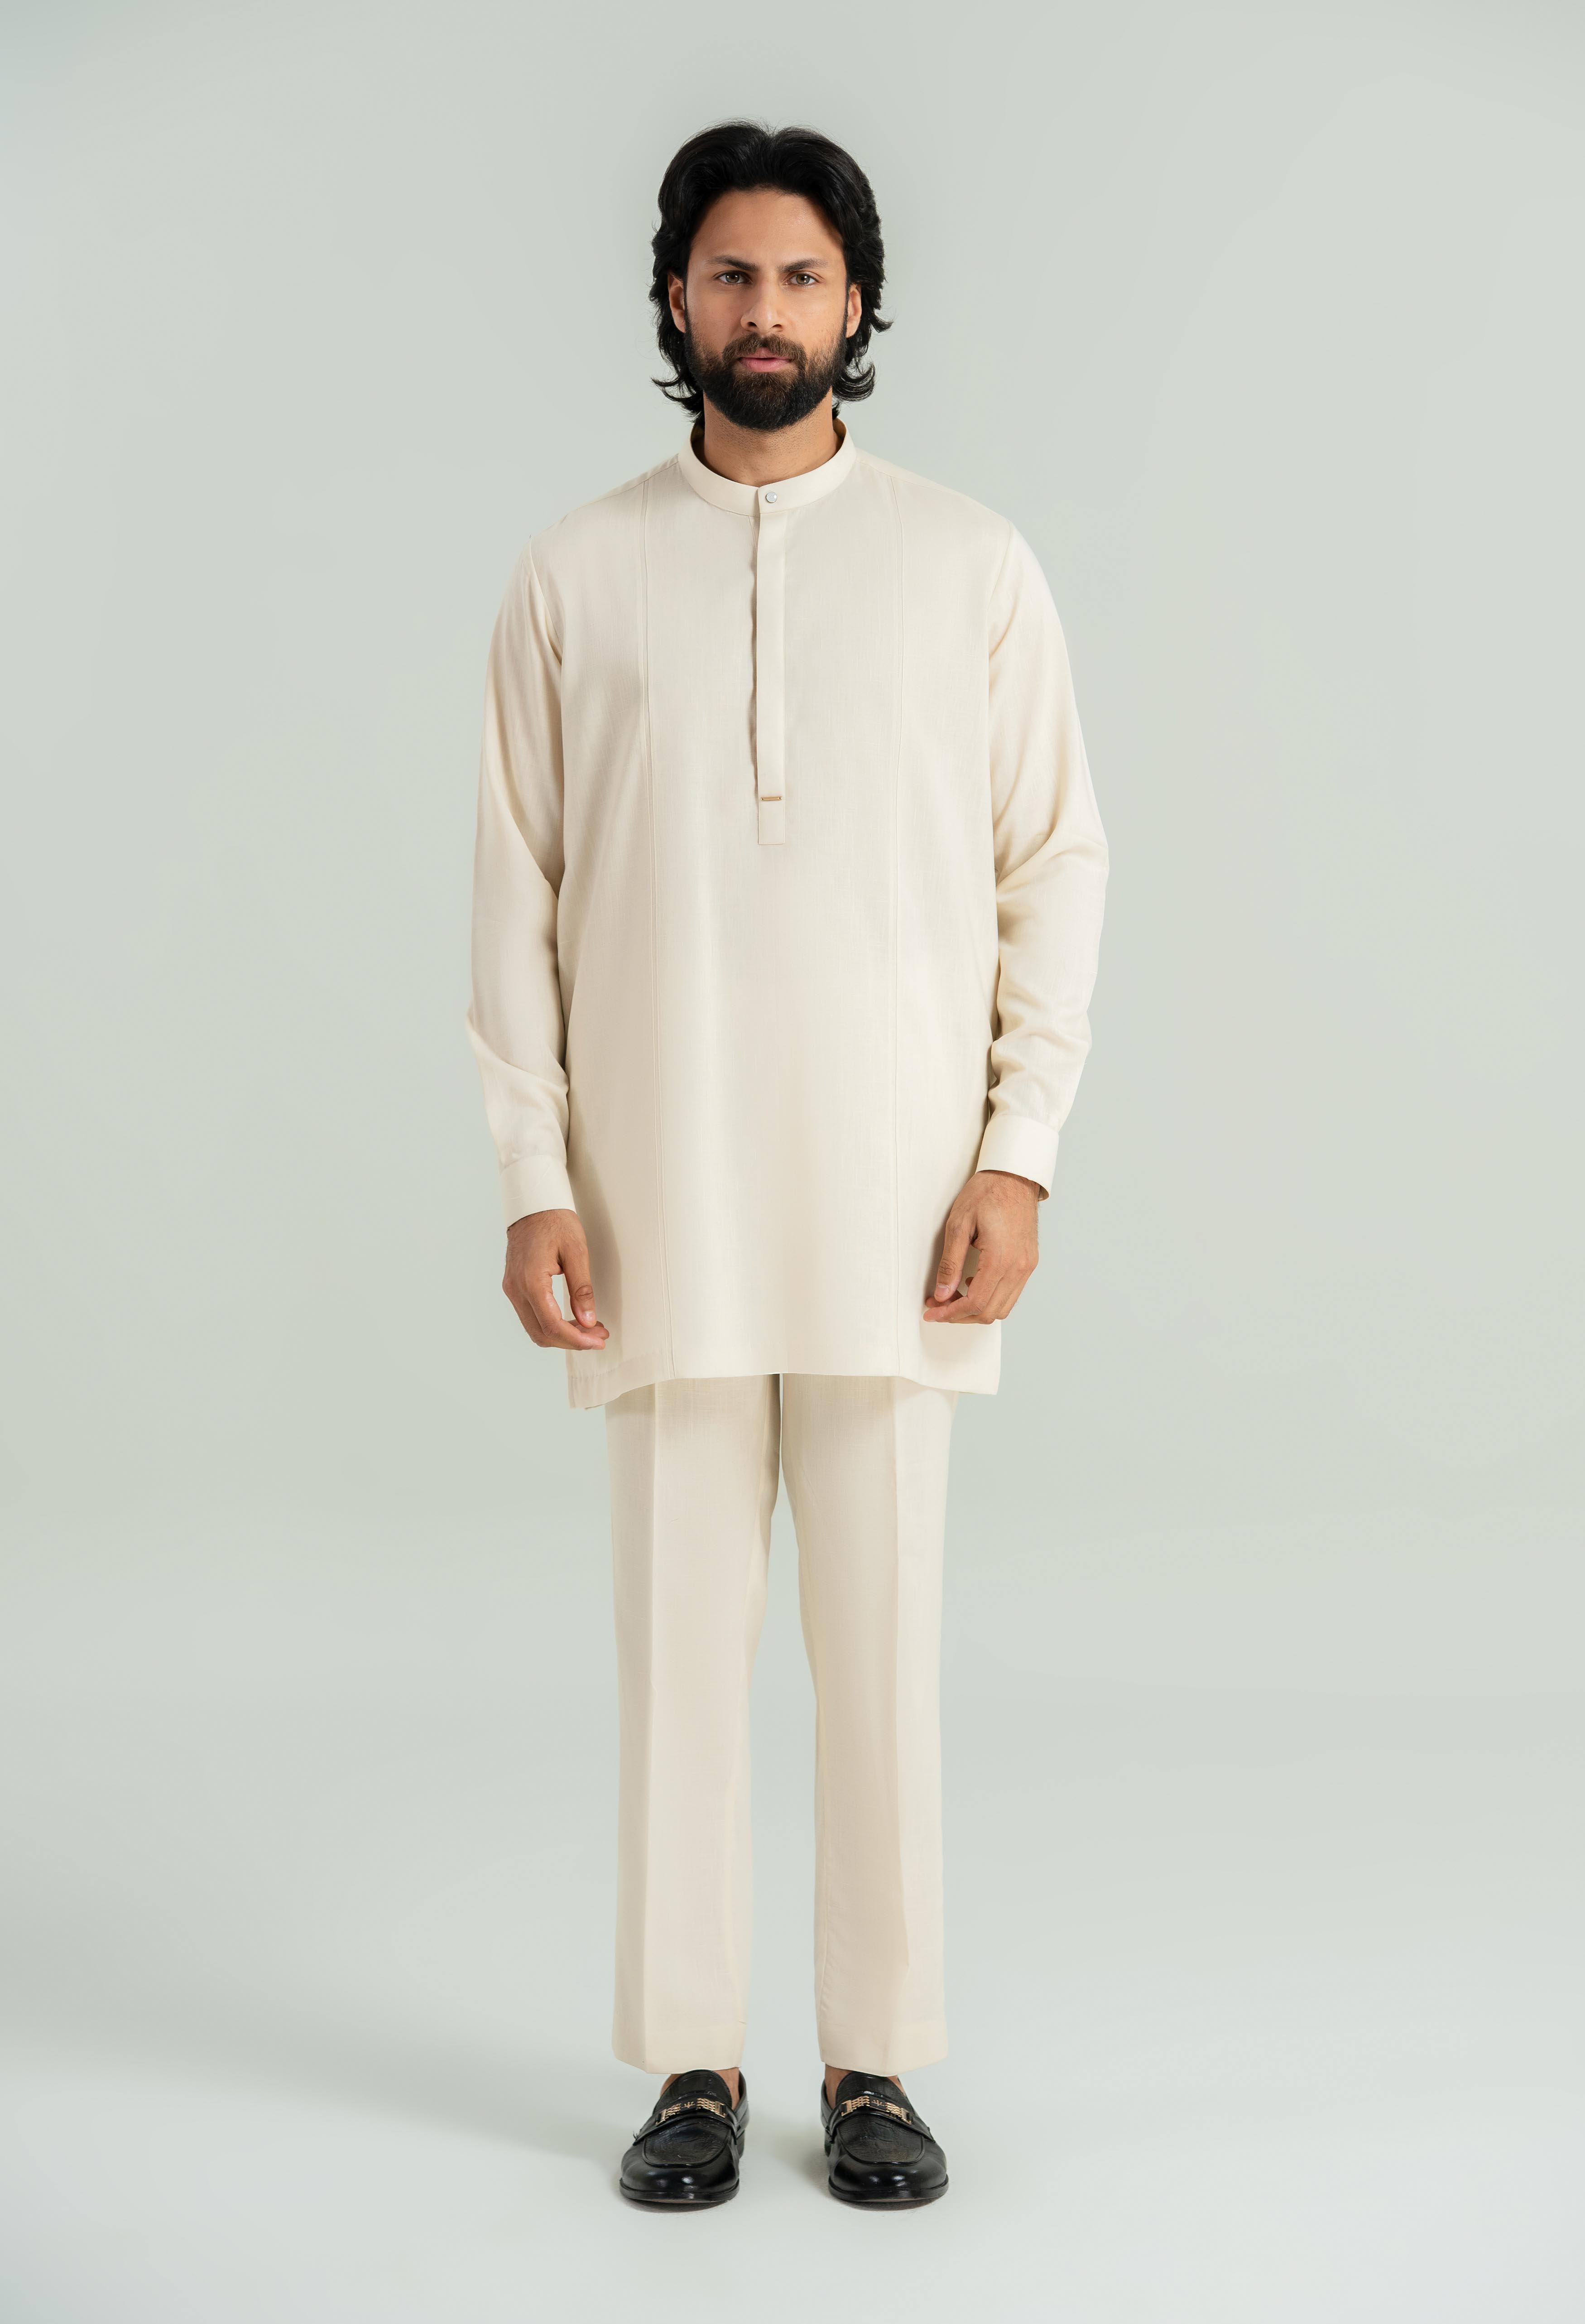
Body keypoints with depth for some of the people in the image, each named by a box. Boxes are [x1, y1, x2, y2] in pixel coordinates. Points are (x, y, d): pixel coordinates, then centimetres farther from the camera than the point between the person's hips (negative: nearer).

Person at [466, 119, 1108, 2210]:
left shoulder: (970, 566, 5)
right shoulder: (577, 576, 6)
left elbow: (1056, 863, 3)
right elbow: (519, 890, 5)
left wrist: (1021, 1153, -6)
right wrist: (533, 1179, -3)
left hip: (891, 1208, 0)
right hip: (663, 1209, 1)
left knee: (883, 1640, 5)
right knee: (679, 1639, 6)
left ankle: (878, 2064, 18)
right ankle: (692, 2066, 19)